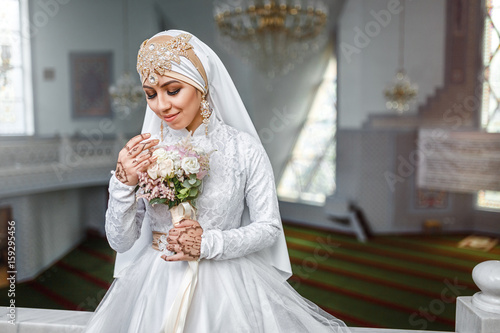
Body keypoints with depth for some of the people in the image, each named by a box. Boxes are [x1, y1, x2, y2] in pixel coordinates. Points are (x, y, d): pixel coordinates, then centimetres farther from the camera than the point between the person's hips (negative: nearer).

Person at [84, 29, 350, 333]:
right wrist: (124, 183, -18)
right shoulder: (142, 152, -3)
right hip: (156, 284, 2)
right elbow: (120, 242, -2)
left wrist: (209, 244, -16)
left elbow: (269, 227, -3)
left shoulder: (244, 148, -10)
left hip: (227, 286, -1)